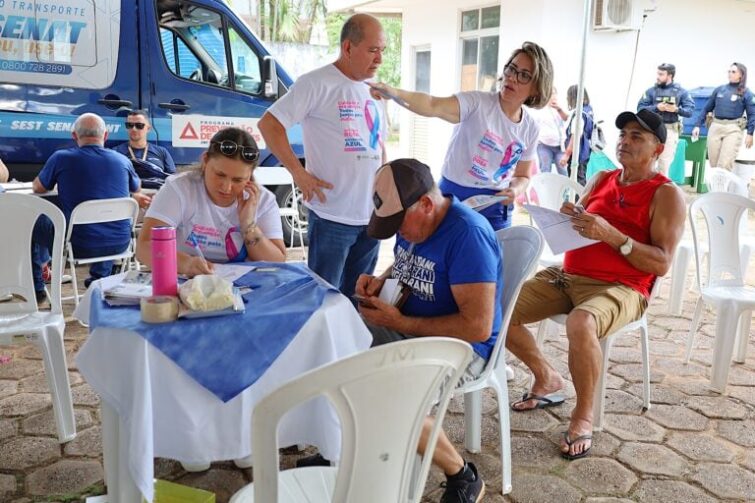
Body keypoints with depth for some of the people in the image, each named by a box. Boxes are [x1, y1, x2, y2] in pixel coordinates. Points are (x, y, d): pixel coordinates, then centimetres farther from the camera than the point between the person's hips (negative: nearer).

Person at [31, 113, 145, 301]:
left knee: (33, 221, 24)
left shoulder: (61, 158, -8)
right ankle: (100, 277, 44)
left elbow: (37, 187, 10)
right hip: (119, 244, 3)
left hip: (79, 246, -3)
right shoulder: (122, 161, -2)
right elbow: (136, 190, 20)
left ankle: (36, 288, 34)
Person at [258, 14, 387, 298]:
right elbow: (268, 124, -11)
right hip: (332, 217, -7)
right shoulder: (317, 84, -9)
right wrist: (299, 173, -14)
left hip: (372, 217, 7)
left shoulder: (372, 92, 14)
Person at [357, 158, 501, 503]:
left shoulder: (467, 234, -25)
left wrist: (400, 323, -22)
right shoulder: (411, 221, 2)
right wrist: (380, 281, -1)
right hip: (406, 328, 8)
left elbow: (478, 327, -28)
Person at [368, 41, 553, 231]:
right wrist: (395, 93, -47)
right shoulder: (476, 102, -11)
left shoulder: (531, 128, 3)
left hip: (495, 208, 4)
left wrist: (515, 191, -9)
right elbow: (433, 106, -29)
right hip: (453, 198, -3)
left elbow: (522, 176, 14)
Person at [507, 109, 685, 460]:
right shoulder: (601, 180, 16)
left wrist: (611, 234, -23)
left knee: (581, 323, -39)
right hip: (566, 276, 6)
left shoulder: (666, 194, -2)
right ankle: (546, 378, 13)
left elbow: (661, 264, -12)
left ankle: (583, 416, -14)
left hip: (620, 288, -6)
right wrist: (568, 219, -7)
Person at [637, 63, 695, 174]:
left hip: (671, 130, 0)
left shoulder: (681, 91, 3)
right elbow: (640, 108, -3)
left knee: (665, 161, 6)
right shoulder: (651, 91, 3)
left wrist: (677, 109, -19)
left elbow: (690, 111, -1)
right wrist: (656, 107, -17)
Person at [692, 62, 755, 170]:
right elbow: (707, 108, 15)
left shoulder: (746, 93, 2)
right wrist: (698, 125, 8)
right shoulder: (719, 89, 11)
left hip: (733, 129, -4)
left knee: (725, 164, -11)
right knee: (714, 163, 5)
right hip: (715, 127, 4)